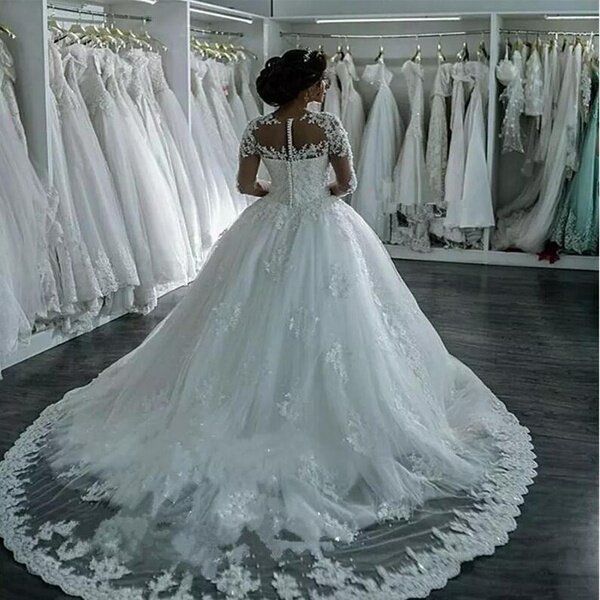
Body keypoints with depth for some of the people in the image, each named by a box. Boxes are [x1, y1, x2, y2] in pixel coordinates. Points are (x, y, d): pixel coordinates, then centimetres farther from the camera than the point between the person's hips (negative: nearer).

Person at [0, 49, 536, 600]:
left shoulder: (257, 131, -3)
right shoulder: (328, 127, -13)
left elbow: (246, 184, 4)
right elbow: (348, 184, -7)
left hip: (269, 232, 4)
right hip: (324, 233, -3)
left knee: (263, 322, 14)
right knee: (324, 323, 6)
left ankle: (255, 416, 22)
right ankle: (324, 419, 14)